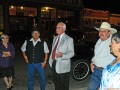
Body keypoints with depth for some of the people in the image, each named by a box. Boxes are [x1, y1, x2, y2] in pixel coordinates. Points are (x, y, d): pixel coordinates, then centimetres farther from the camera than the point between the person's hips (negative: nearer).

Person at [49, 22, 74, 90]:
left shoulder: (69, 39, -8)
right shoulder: (55, 38, 13)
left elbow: (71, 53, -13)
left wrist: (62, 55, -29)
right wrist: (51, 60, 12)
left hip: (62, 66, -6)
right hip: (54, 64, 7)